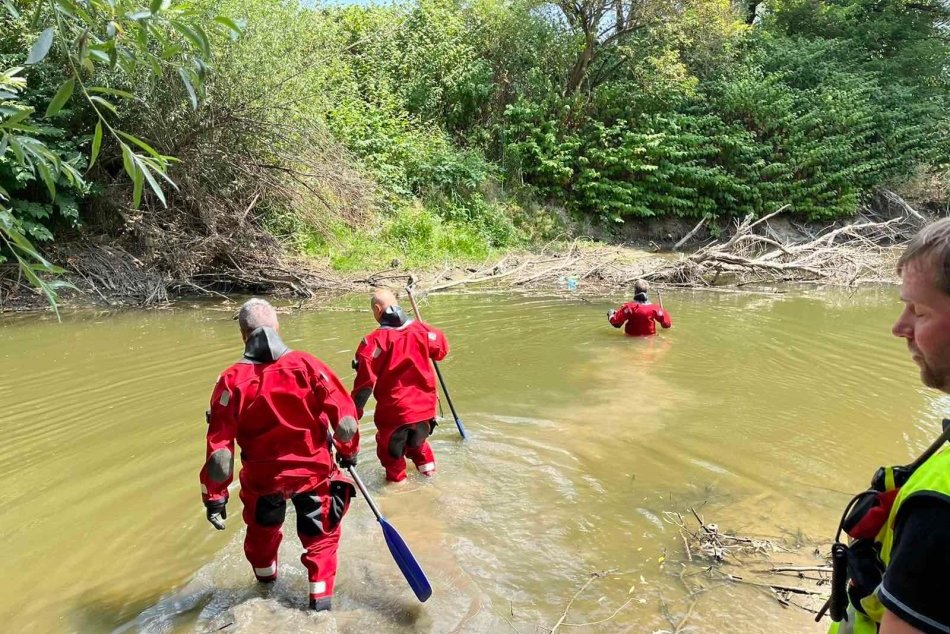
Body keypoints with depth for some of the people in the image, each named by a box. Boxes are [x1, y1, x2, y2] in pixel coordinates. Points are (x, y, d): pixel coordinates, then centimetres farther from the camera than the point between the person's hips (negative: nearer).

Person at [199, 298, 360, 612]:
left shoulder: (232, 380, -15)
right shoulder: (306, 364, -14)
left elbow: (219, 447, -15)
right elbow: (345, 415, -12)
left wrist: (214, 497, -4)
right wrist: (348, 451, 6)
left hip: (264, 478, 1)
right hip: (315, 470, -1)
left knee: (262, 534, 30)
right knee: (320, 535, 23)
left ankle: (266, 584, 54)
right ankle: (321, 597, 27)